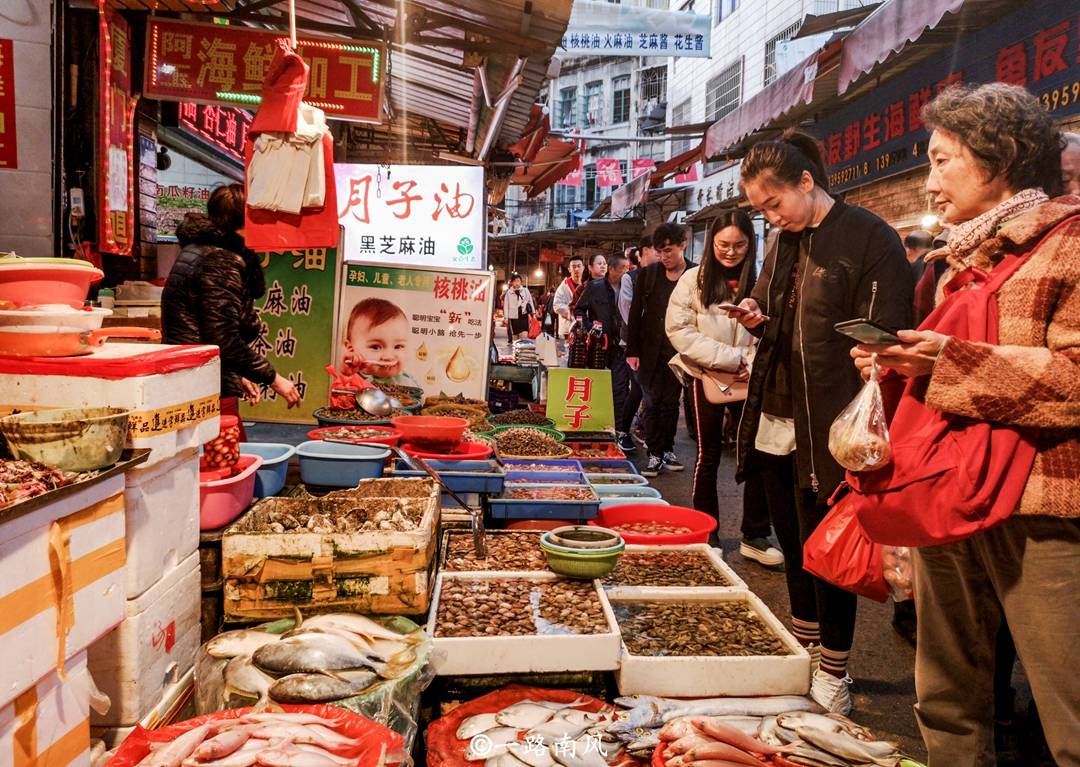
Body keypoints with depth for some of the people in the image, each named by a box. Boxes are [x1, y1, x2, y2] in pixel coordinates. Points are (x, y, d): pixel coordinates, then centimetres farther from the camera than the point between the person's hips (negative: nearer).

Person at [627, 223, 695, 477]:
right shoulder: (647, 274, 2)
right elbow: (635, 314, 2)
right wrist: (632, 350, -2)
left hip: (679, 350, -1)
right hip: (651, 350, 1)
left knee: (671, 402, 10)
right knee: (652, 402, 2)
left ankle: (668, 450, 22)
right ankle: (655, 454, 7)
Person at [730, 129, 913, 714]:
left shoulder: (869, 238, -9)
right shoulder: (781, 241, 13)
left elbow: (884, 339, -12)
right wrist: (756, 317, 2)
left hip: (826, 429, -7)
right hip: (774, 421, 7)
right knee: (791, 541, 16)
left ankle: (834, 675, 20)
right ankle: (804, 647, 34)